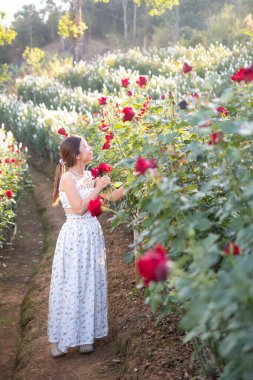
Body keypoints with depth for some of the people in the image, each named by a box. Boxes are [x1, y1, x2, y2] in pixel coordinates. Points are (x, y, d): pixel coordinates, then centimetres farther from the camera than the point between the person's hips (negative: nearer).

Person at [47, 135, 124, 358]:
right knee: (71, 286, 0)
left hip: (92, 233, 7)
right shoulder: (68, 177, -13)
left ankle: (85, 335, 23)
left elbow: (112, 197, 9)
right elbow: (79, 208, -18)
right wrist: (97, 188, -12)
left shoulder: (89, 176, 8)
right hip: (75, 235, -7)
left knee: (90, 284, 11)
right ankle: (60, 339, 13)